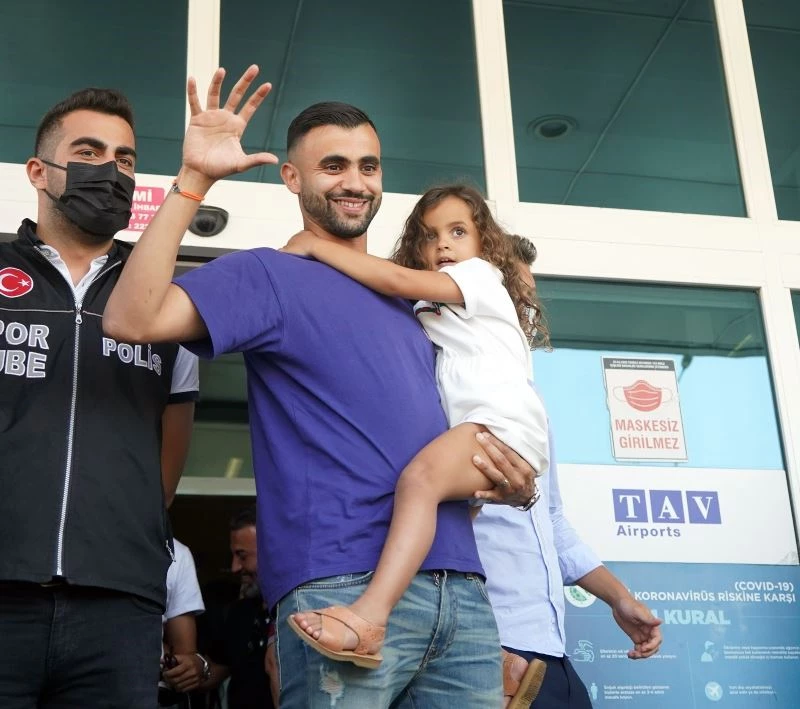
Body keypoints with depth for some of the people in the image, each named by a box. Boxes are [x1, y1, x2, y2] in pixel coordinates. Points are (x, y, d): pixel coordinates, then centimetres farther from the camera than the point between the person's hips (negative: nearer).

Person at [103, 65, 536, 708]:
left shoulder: (408, 302, 25)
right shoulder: (270, 276, 4)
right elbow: (132, 319, -13)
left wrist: (511, 479, 9)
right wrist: (194, 180, -16)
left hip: (460, 585, 7)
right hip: (341, 584, -6)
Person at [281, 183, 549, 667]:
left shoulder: (481, 275, 7)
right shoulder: (434, 310, 33)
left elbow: (398, 281, -7)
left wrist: (316, 245, -5)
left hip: (506, 420, -10)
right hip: (469, 430, 10)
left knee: (420, 477, -32)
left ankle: (370, 613, -51)